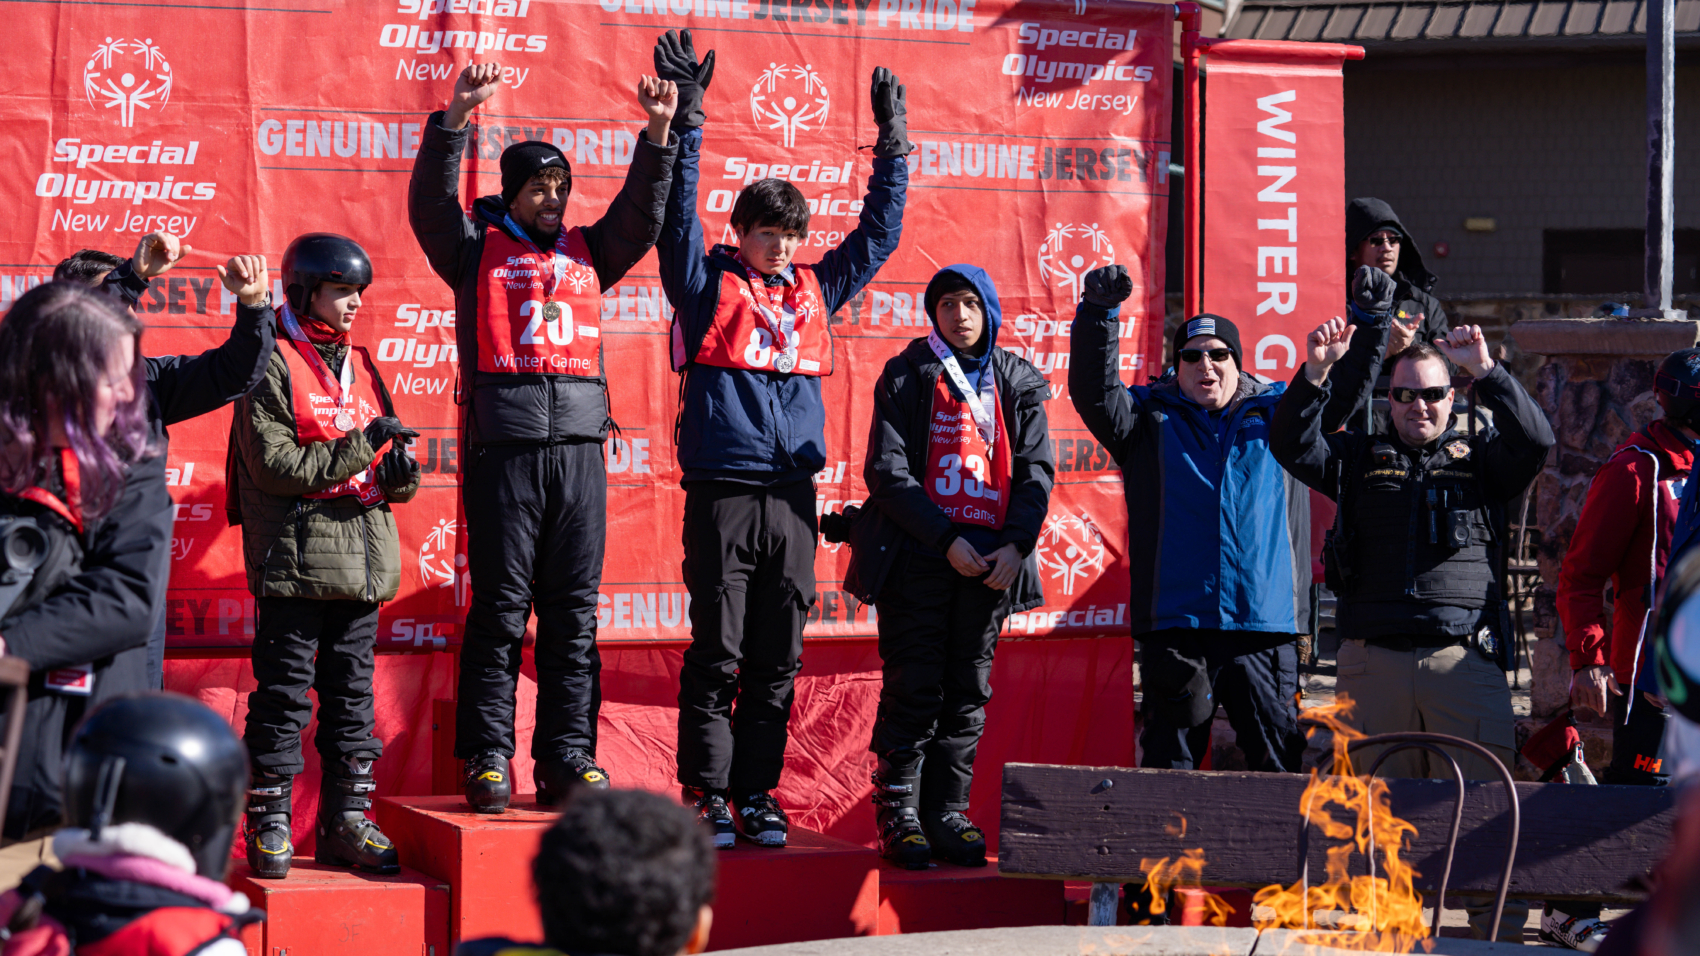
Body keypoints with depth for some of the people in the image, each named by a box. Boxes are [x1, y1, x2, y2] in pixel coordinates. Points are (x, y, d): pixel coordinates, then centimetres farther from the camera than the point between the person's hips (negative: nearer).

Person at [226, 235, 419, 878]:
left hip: (363, 557, 7)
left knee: (353, 692, 10)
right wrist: (363, 446, -19)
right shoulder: (273, 367, -5)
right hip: (295, 557, -7)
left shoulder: (361, 368, 17)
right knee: (284, 692, -3)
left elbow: (389, 455, 20)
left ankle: (346, 822, 16)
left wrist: (399, 475, -4)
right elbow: (276, 465, -15)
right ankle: (269, 825, 4)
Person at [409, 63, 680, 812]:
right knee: (499, 609, -2)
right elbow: (431, 201, -6)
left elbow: (642, 215, 11)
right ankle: (487, 760, 1)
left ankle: (568, 759, 7)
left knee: (574, 613, 4)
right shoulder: (477, 247, 8)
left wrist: (658, 132, -1)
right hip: (504, 447, -4)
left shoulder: (587, 251, 18)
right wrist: (457, 117, -18)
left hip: (580, 448, 4)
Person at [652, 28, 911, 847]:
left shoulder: (815, 290, 16)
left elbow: (878, 231, 24)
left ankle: (756, 794, 12)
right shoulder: (708, 285, 4)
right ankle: (706, 796, 2)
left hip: (792, 495, 4)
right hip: (722, 492, -4)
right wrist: (685, 118, -12)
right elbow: (677, 214, -6)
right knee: (717, 655, -3)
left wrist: (893, 142, 22)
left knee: (778, 660, 6)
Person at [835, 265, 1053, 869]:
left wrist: (1016, 544, -8)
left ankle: (948, 813, 12)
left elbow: (1036, 470, 7)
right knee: (913, 690, -4)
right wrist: (946, 539, -14)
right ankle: (899, 815, 2)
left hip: (991, 562, 3)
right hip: (918, 558, -3)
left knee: (969, 692, 6)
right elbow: (887, 473, -5)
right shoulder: (907, 377, 2)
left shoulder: (1017, 383, 10)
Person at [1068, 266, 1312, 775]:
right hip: (1175, 623, -1)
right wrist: (1099, 313, -16)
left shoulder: (1277, 413, 14)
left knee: (1278, 761, 4)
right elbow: (1094, 392, -3)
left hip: (1264, 623, 1)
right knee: (1170, 758, 3)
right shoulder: (1152, 419, 11)